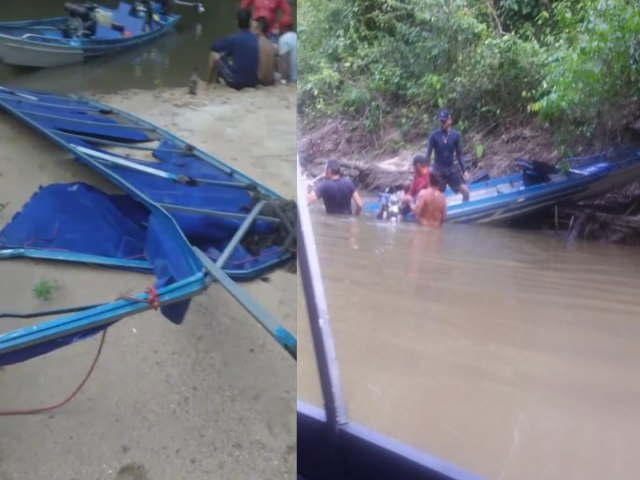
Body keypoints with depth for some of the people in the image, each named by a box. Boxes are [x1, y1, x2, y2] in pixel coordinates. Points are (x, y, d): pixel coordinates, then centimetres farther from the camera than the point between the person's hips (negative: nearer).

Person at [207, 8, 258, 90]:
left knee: (214, 56, 11)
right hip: (254, 82, 5)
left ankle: (210, 83, 28)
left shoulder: (233, 39, -11)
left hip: (235, 82, -5)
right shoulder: (257, 40, 3)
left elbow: (213, 46, 3)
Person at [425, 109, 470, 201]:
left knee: (465, 191, -2)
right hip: (438, 169, -2)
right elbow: (428, 154, -5)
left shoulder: (455, 135, -5)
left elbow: (459, 154, 2)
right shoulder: (434, 135, -10)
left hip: (452, 168, 2)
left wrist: (464, 171, 2)